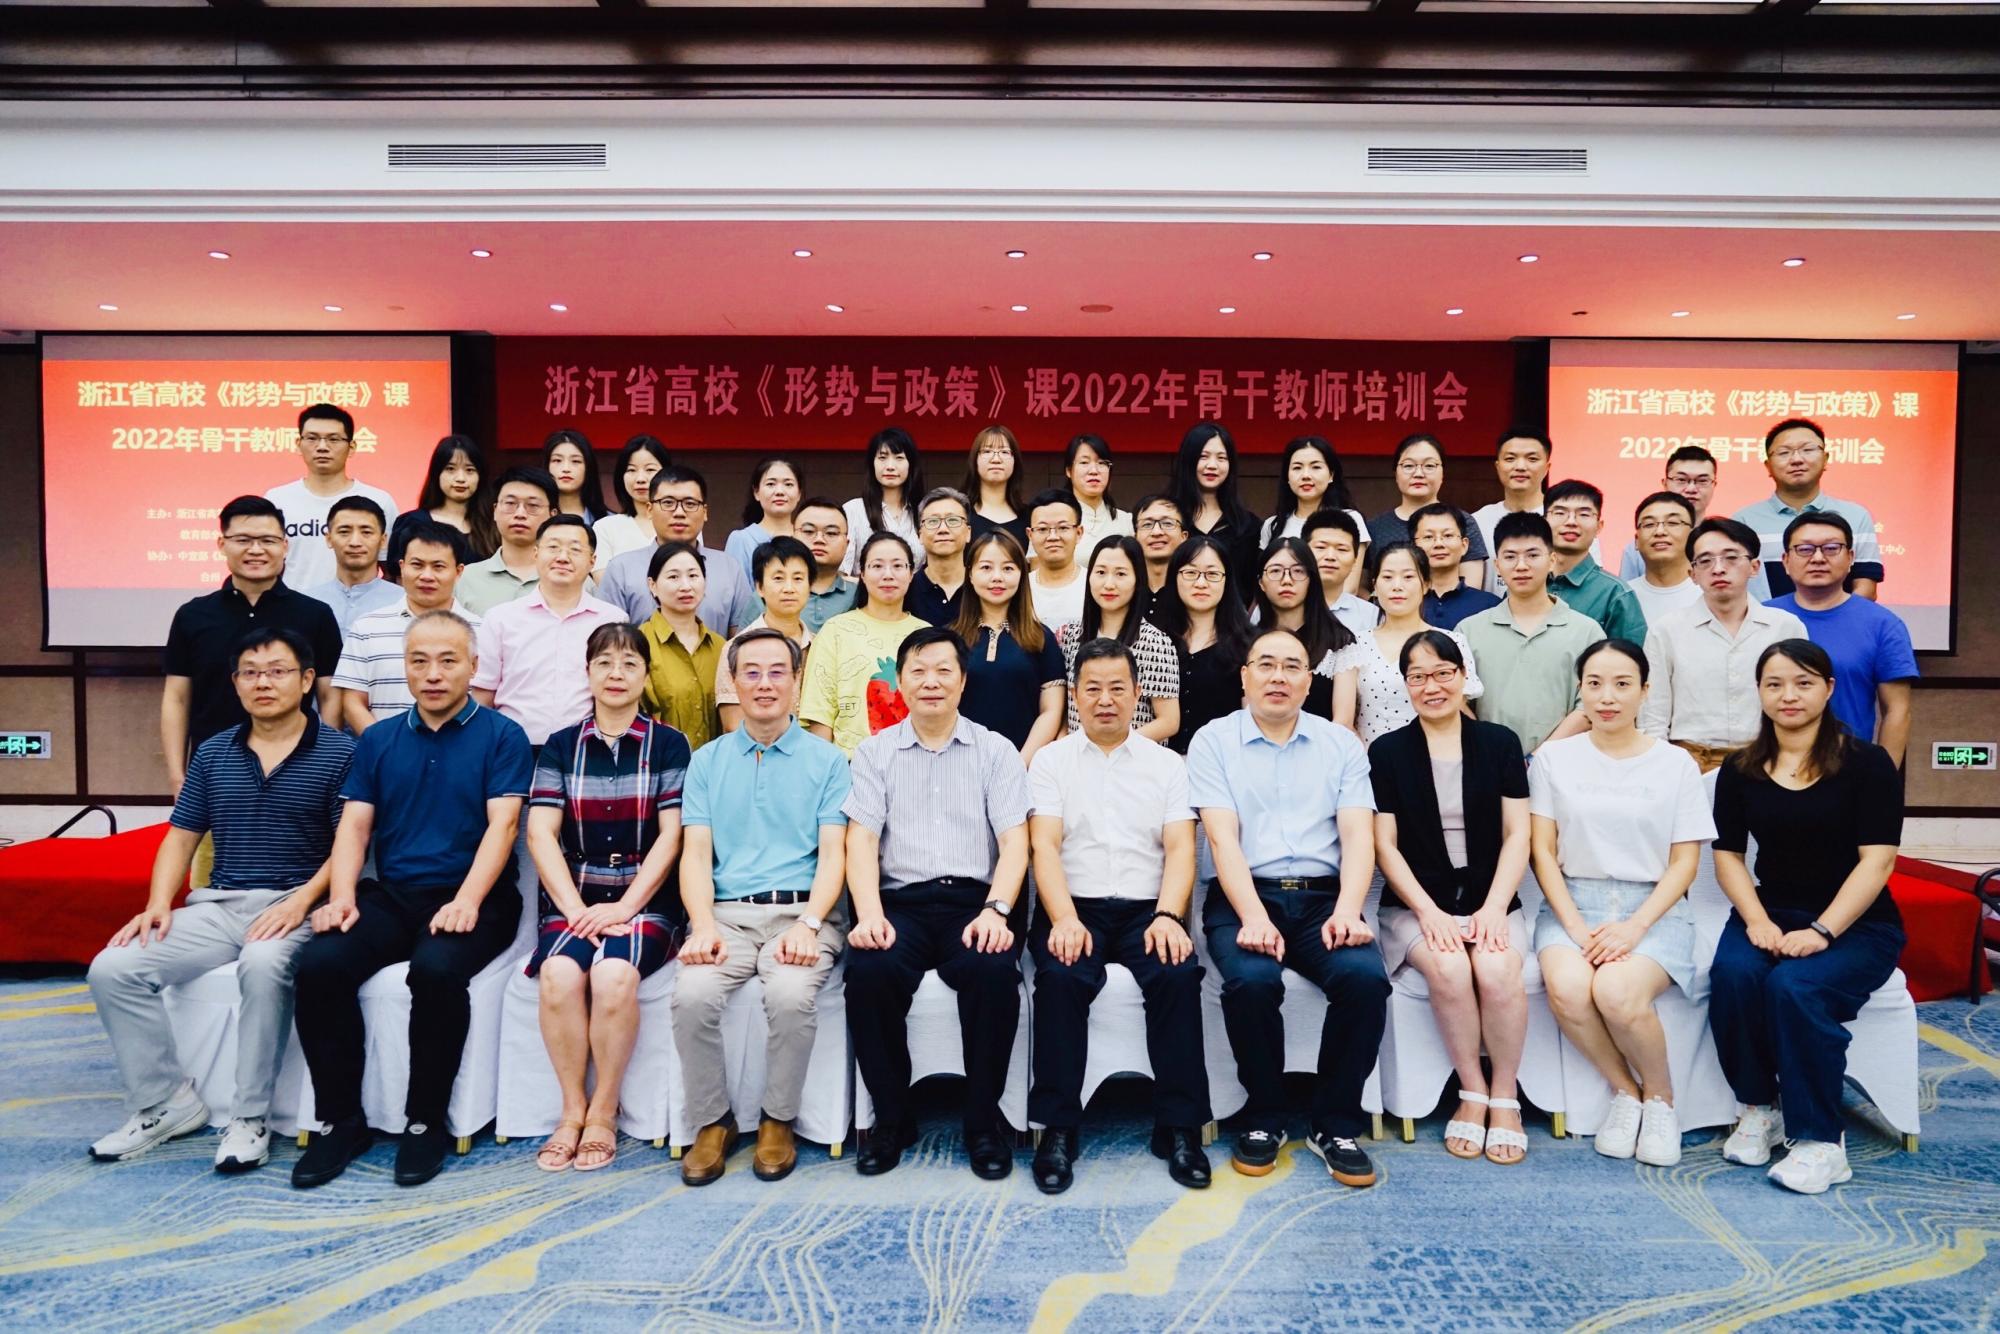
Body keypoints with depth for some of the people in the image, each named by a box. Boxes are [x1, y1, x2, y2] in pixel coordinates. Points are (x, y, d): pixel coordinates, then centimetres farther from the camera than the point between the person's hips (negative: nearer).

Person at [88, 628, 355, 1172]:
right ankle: (163, 1103, 2)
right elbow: (180, 837, 16)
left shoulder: (337, 752, -1)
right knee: (112, 969, -14)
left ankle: (250, 1119, -20)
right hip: (217, 904, 6)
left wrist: (302, 900, -18)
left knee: (263, 964, -37)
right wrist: (158, 904, 0)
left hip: (292, 905, -5)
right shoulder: (213, 753, 15)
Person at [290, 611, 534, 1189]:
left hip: (469, 900, -4)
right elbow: (354, 825, 9)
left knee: (436, 968, -33)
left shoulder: (502, 737, 2)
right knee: (319, 963, -23)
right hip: (390, 896, 4)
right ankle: (340, 1120, -5)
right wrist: (342, 896, -9)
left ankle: (426, 1122, -12)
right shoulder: (378, 741, 16)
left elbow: (502, 824, -8)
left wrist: (467, 901, -22)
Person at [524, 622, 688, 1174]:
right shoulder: (561, 746, 11)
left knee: (614, 973, -31)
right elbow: (541, 834, 2)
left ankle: (604, 1112, -10)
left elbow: (671, 835, -2)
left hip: (645, 900, -2)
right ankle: (572, 1108, -8)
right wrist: (576, 909, -11)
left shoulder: (668, 744, 5)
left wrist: (625, 907, -13)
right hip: (573, 897, 2)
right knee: (559, 973, -28)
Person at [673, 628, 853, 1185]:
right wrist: (703, 925, -11)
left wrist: (808, 924, -15)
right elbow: (696, 855, 7)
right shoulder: (707, 761, 15)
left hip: (803, 911, -2)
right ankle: (712, 1122, -2)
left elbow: (833, 856, 2)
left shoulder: (827, 760, 9)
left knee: (792, 994, -31)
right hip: (727, 911, 2)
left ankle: (779, 1121, -5)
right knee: (692, 994, -27)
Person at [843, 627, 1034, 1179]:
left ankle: (984, 1122, -9)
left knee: (994, 971, -32)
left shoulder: (996, 751, 11)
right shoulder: (875, 752, 13)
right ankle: (891, 1119, -7)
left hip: (973, 899, 0)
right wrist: (870, 915, -14)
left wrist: (996, 911, -16)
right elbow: (861, 838, 2)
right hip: (899, 901, 1)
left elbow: (1014, 841, 2)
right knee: (869, 971, -30)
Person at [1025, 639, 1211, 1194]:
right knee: (1060, 977, -31)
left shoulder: (1167, 764, 13)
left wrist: (1168, 915, -16)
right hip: (1073, 906, -1)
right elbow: (1045, 846, -2)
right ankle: (1057, 1129, -19)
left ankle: (1179, 1127, -16)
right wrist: (1064, 919, -18)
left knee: (1178, 976, -29)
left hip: (1146, 910, 1)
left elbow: (1180, 848, 3)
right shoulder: (1051, 761, 10)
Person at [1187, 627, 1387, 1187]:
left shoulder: (1341, 744, 13)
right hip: (1243, 896, -2)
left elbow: (1358, 836, 2)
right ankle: (1263, 1119, -4)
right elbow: (1222, 838, -6)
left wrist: (1347, 910, -16)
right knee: (1251, 980, -31)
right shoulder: (1213, 741, 5)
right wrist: (1254, 917, -20)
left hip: (1322, 896, 2)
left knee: (1366, 976, -27)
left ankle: (1336, 1125, -5)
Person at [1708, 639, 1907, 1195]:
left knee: (1795, 986, -32)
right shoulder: (1741, 771, 6)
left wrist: (1821, 931, -22)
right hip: (1772, 914, 3)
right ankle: (1758, 1109, -7)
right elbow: (1728, 854, 6)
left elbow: (1876, 860, -11)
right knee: (1732, 974, -29)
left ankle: (1821, 1142, -17)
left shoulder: (1867, 764, -4)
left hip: (1857, 925, -3)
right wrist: (1758, 921, -12)